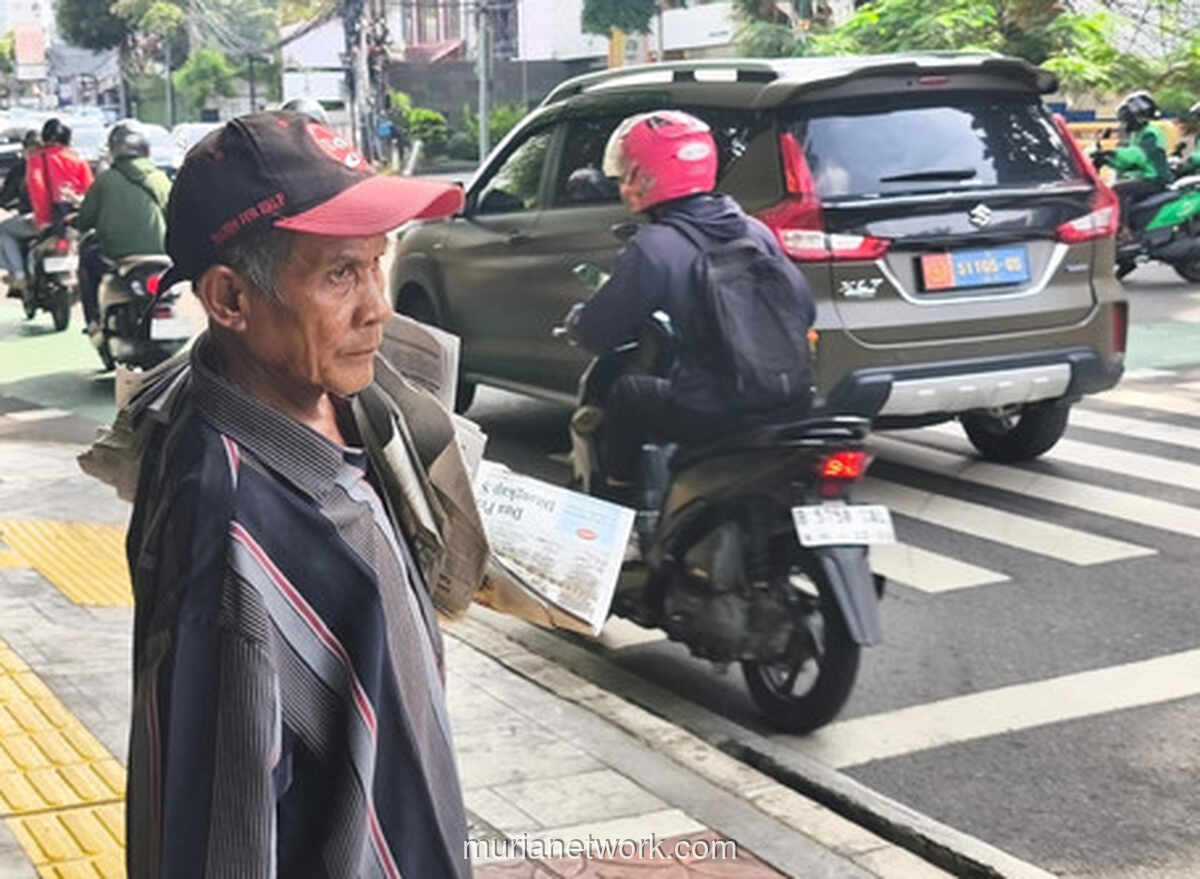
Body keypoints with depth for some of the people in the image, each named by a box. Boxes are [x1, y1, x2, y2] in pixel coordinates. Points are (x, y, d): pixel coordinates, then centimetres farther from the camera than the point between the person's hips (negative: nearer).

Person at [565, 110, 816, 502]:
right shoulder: (754, 231, 7)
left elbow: (597, 333, -6)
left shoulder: (652, 249, -12)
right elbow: (804, 308, 12)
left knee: (620, 394, 19)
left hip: (715, 415, -6)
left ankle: (618, 503, 26)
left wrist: (576, 319, 18)